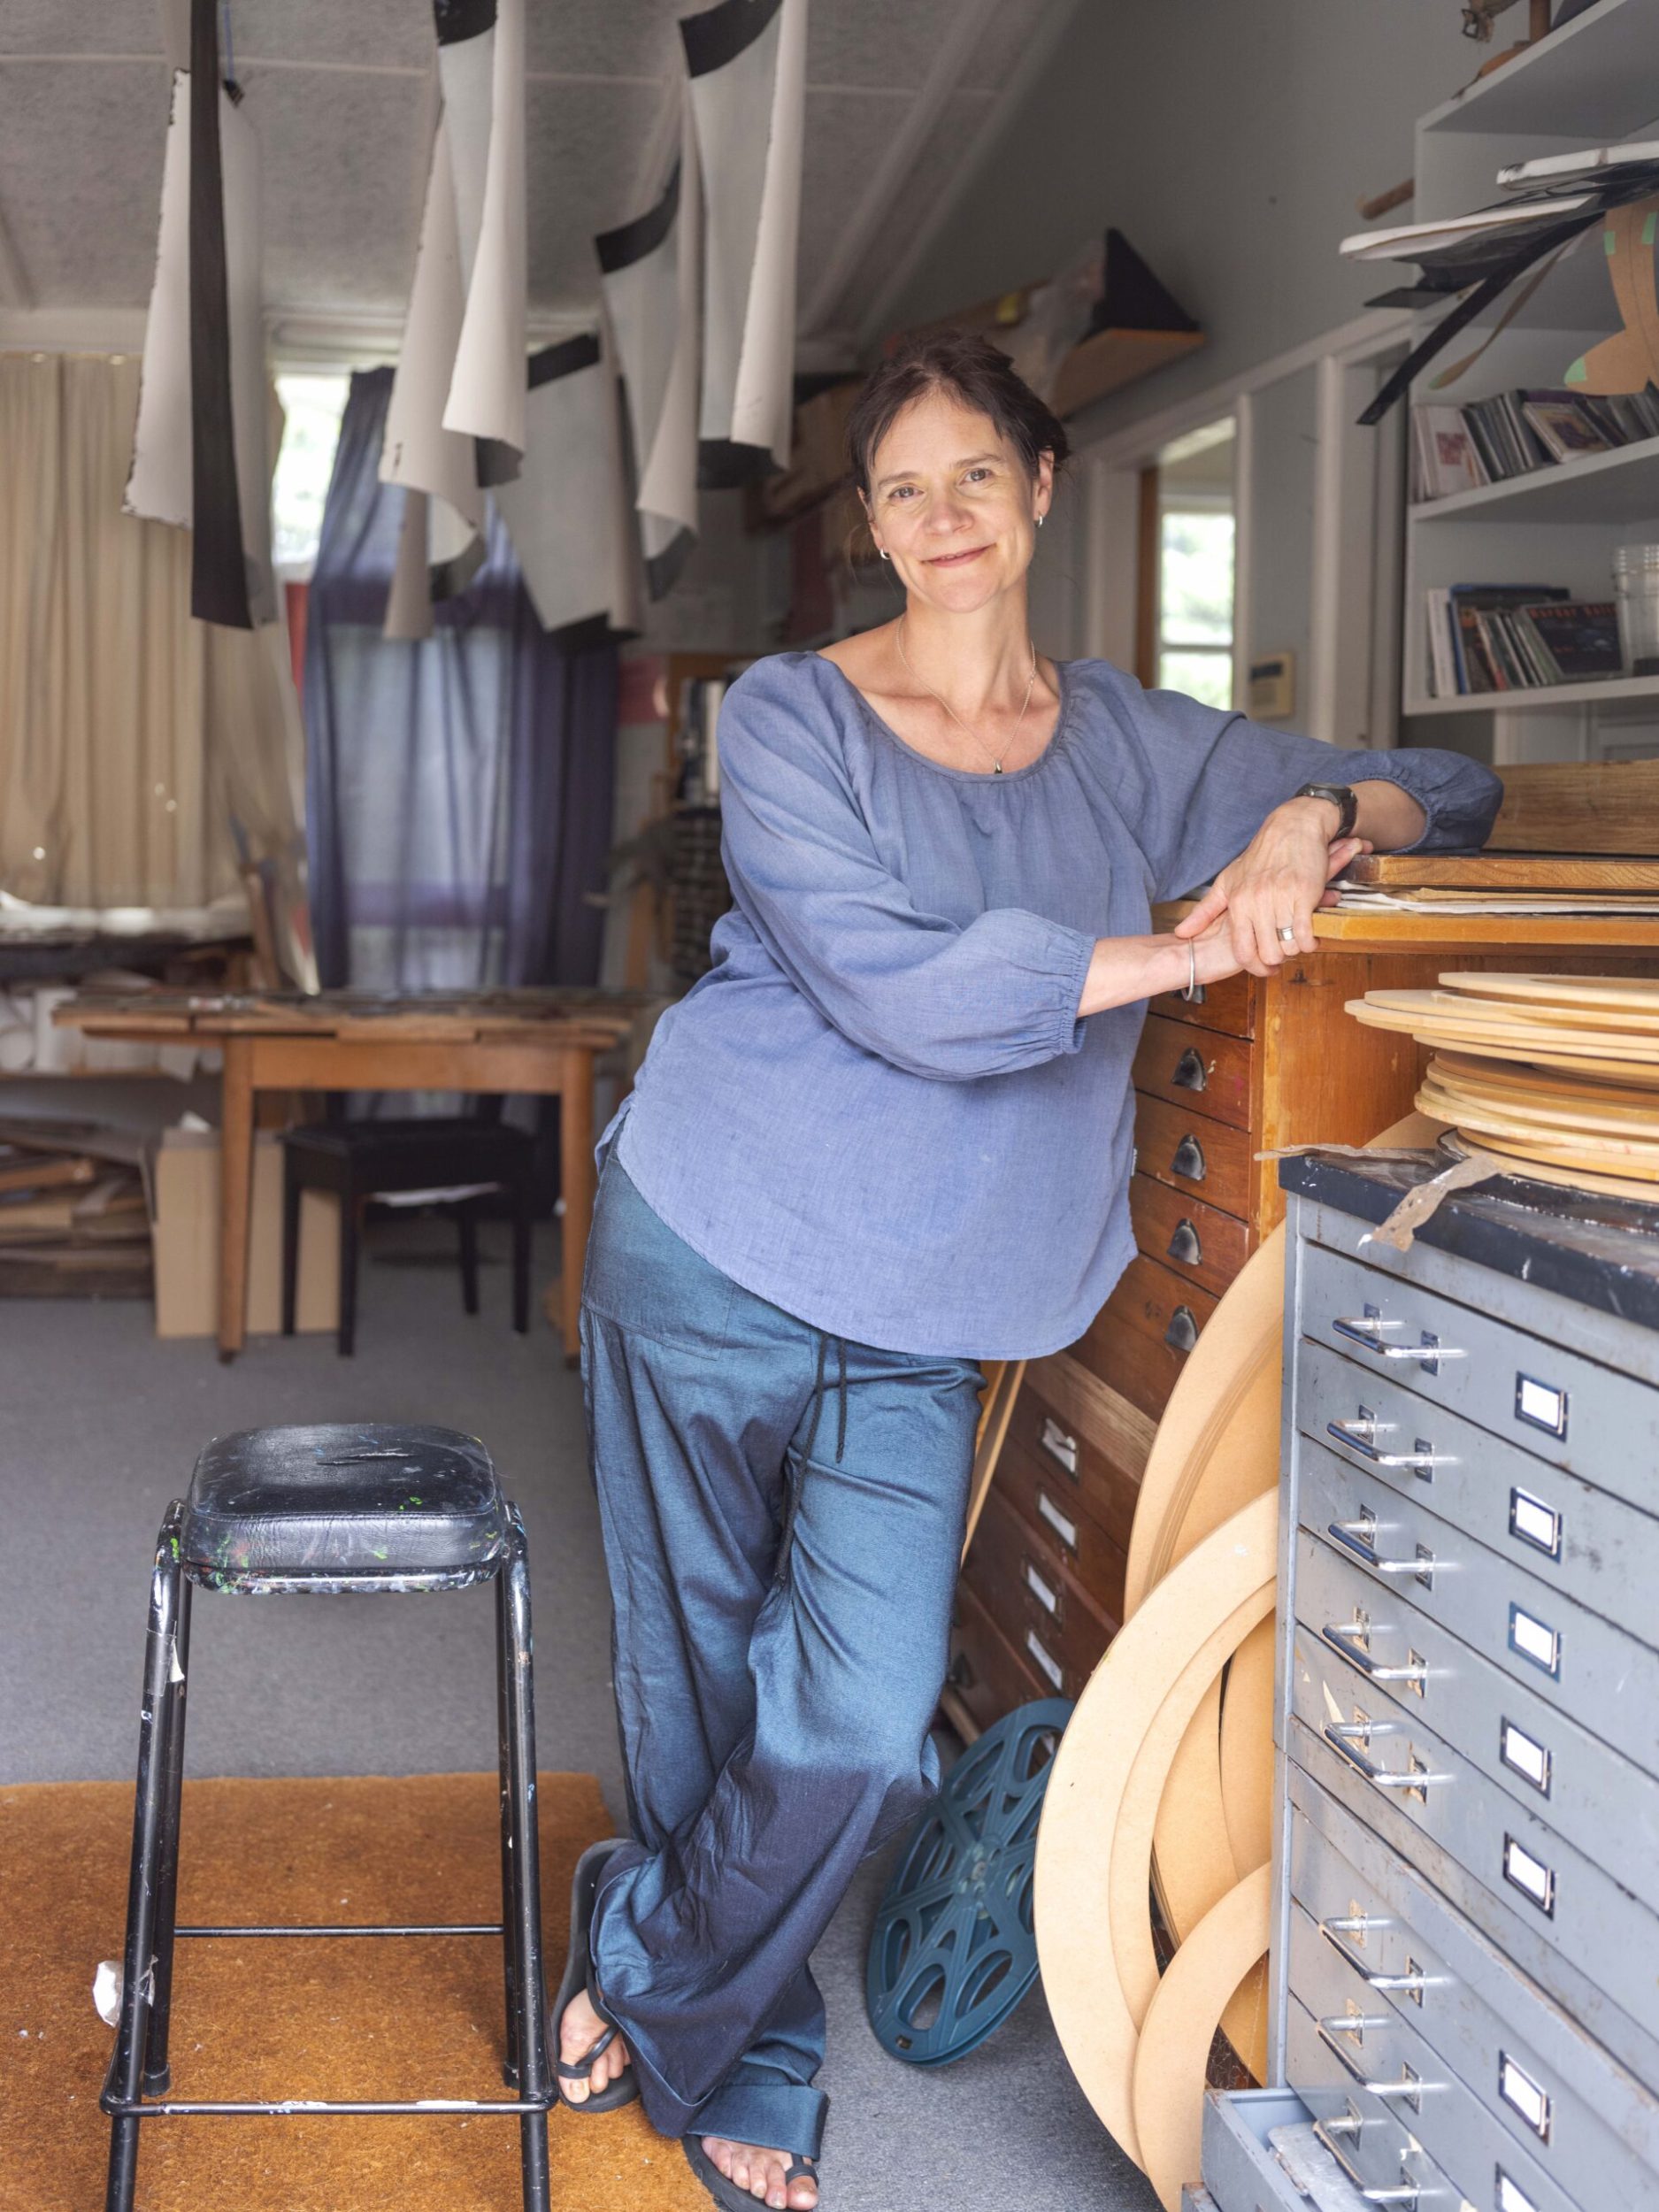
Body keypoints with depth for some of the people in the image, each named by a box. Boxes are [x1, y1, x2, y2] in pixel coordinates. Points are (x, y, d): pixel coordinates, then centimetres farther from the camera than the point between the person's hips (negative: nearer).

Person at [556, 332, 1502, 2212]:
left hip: (920, 1319, 3)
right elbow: (897, 986, -19)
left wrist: (1313, 821, -9)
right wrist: (1189, 951, -16)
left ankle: (644, 1978, 20)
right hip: (714, 1264, -2)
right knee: (698, 1687, 8)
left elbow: (1441, 793, 14)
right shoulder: (791, 715, -4)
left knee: (859, 1729, -8)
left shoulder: (1126, 741, 8)